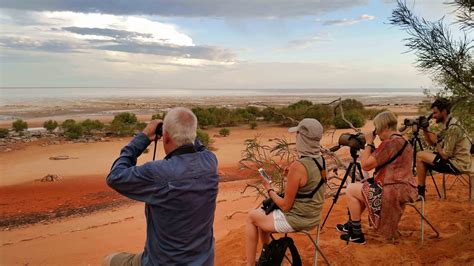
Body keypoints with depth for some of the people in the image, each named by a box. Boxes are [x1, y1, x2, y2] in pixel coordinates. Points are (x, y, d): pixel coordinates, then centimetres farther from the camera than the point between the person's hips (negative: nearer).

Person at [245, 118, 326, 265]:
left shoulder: (298, 166, -27)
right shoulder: (320, 160, -2)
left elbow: (285, 206, -19)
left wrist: (269, 189, -5)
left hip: (296, 219, -8)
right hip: (312, 216, 8)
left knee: (252, 216, 13)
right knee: (262, 212, 26)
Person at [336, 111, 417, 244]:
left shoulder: (390, 143, -19)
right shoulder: (403, 141, 13)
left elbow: (366, 165, -19)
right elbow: (378, 162, 18)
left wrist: (368, 143, -8)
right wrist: (371, 146, 10)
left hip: (394, 190, -11)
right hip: (404, 188, 11)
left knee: (351, 190, 0)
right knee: (361, 187, 25)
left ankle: (357, 234, 9)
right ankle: (351, 225, 33)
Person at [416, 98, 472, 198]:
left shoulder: (453, 128, -22)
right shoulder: (448, 124, 8)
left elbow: (445, 155, -23)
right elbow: (432, 144, 10)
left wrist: (436, 142, -10)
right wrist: (425, 130, -3)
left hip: (457, 165, -10)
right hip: (453, 160, 10)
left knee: (420, 156, -12)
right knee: (424, 154, 16)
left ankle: (420, 192, 0)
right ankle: (421, 189, 19)